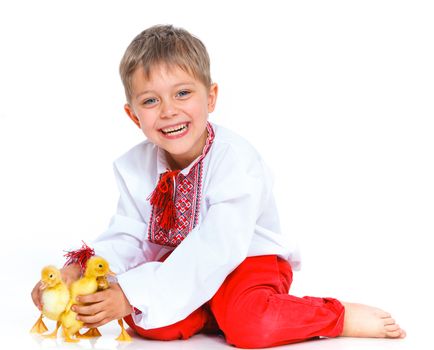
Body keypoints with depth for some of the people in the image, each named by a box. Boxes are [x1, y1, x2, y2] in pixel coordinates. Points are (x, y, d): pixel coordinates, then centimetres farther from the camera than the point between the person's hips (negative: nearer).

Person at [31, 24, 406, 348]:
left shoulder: (235, 160, -24)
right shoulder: (134, 166, -4)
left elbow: (215, 250, -33)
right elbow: (128, 238, -2)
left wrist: (132, 294, -40)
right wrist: (79, 267, -25)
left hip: (246, 260, -4)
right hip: (180, 264, 5)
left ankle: (340, 316, -10)